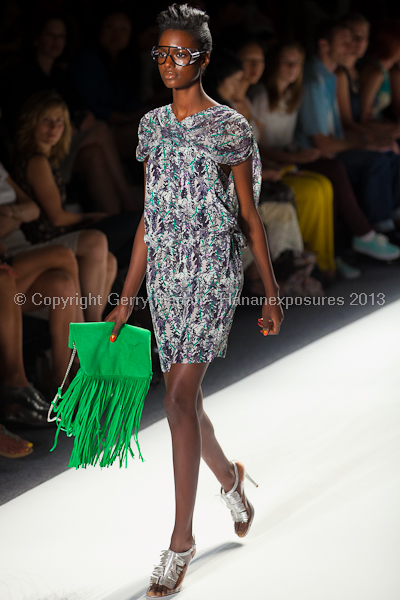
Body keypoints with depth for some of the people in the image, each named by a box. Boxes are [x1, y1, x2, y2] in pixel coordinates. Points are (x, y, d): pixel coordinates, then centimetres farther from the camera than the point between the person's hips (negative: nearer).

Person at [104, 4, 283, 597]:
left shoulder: (229, 128, -4)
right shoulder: (152, 125, 11)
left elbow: (250, 218, 0)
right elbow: (149, 218, 14)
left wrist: (271, 295, 1)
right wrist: (127, 298, 12)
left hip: (213, 271, -6)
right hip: (164, 274, 6)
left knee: (181, 398, -13)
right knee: (185, 397, 13)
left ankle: (181, 539, -6)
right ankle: (229, 476, 42)